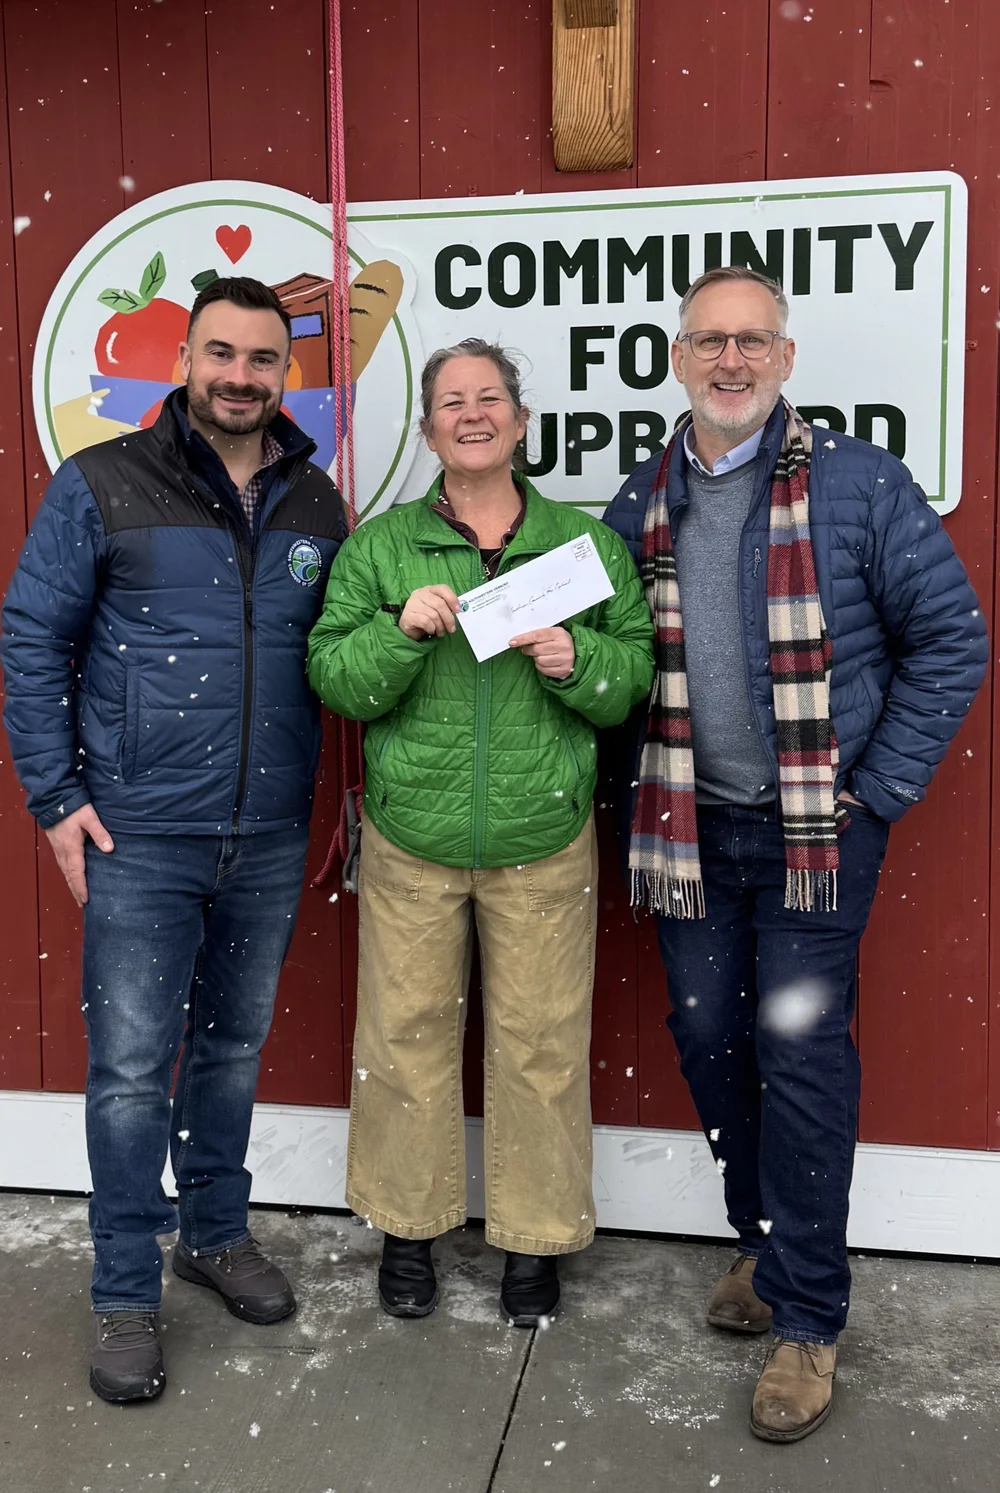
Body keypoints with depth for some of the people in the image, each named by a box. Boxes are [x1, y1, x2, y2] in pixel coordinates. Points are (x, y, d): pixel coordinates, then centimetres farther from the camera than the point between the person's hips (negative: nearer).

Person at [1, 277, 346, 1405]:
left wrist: (324, 795, 5)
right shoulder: (101, 487, -4)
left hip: (270, 839, 4)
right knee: (130, 1070, 3)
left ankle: (216, 1232, 38)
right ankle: (126, 1297, 21)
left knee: (234, 1047, 17)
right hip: (140, 839, -3)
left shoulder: (316, 505, 6)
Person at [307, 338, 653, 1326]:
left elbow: (639, 675, 5)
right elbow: (334, 680, 0)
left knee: (540, 1041, 6)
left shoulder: (588, 541, 6)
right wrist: (401, 631, -18)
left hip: (544, 844, 0)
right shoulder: (379, 546, 6)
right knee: (405, 1033, 8)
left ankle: (535, 1239, 26)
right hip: (411, 842, 1)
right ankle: (406, 1229, 29)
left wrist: (578, 659, -15)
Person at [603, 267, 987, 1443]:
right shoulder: (641, 507, 6)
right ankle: (764, 1239, 36)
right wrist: (636, 785, 3)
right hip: (690, 826, 4)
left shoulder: (858, 483, -6)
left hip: (818, 826, -4)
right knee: (707, 1038, 13)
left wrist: (880, 789, -8)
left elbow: (948, 638, -5)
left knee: (801, 1055, -2)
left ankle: (805, 1320, 15)